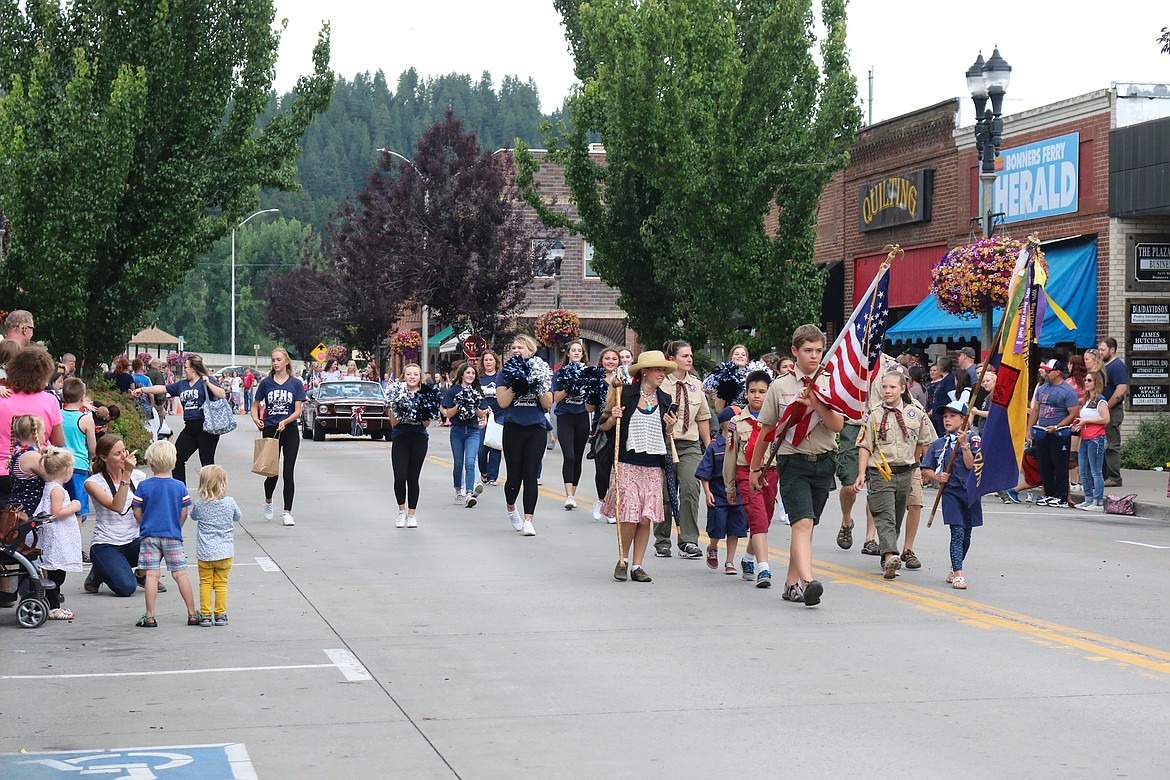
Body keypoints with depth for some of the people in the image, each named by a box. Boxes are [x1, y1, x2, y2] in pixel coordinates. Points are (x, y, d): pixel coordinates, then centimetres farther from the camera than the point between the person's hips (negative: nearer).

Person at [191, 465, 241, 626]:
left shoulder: (199, 505, -7)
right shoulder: (229, 503, -8)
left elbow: (193, 516, 14)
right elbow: (238, 517, 10)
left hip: (205, 552, 0)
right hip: (225, 551, 0)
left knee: (205, 583, 9)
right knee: (221, 584, 9)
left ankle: (205, 615, 7)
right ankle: (220, 615, 11)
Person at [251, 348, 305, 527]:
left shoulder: (296, 383, 1)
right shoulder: (266, 383, 4)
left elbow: (298, 411, -3)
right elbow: (255, 405, 11)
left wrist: (285, 422, -21)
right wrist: (256, 419, -10)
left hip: (290, 431, -1)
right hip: (270, 430, 1)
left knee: (288, 473, -5)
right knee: (272, 472, 2)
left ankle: (287, 512, 3)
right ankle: (268, 501, 32)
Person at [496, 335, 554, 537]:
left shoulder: (541, 372, 5)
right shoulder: (507, 373, 3)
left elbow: (548, 404, -1)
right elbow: (502, 402, -8)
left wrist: (539, 385, -15)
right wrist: (516, 384, -17)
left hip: (536, 429, 0)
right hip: (513, 429, 0)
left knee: (531, 475, -4)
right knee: (514, 474, 1)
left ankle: (528, 520, -3)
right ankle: (511, 509, 29)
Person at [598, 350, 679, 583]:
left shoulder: (664, 400, 12)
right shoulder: (624, 393, 0)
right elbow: (604, 426, 6)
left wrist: (669, 429, -2)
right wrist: (613, 417, -13)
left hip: (654, 467, 4)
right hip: (627, 463, -4)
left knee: (646, 518, 1)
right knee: (629, 516, -10)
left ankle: (637, 566, 10)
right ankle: (623, 559, 11)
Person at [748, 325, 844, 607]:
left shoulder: (830, 385, 7)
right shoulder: (780, 387, 3)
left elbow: (837, 426, -3)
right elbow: (766, 429, 10)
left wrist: (817, 404, -19)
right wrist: (755, 468, 14)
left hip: (823, 463, 3)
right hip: (793, 462, -3)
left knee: (806, 525, 10)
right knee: (803, 522, -18)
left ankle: (792, 584, 20)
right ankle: (808, 582, -31)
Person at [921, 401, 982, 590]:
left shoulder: (973, 439, 1)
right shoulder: (937, 444, 9)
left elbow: (970, 465, -10)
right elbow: (926, 469, 12)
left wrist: (964, 444, -19)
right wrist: (937, 477, -6)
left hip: (970, 490, 0)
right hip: (950, 491, 0)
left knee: (966, 535, 9)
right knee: (957, 532, -11)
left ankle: (955, 569, 27)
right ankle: (958, 574, -11)